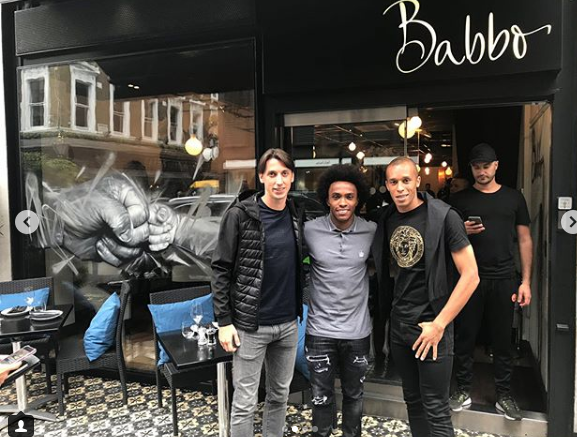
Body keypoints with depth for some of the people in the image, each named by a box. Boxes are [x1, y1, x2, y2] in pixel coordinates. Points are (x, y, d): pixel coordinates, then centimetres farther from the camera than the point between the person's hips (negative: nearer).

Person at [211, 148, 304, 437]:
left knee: (280, 395, 18)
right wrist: (224, 321, -12)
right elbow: (221, 269, -9)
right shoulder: (240, 214, -11)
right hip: (250, 324, -5)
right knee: (245, 402, 7)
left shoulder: (295, 217, 5)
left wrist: (299, 311, 10)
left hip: (288, 324, 5)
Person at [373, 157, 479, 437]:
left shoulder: (443, 217, -13)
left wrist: (439, 324, -16)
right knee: (412, 401, 19)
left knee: (435, 410, 3)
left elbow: (470, 276, -14)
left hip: (431, 324, -5)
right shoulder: (387, 220, 5)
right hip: (398, 324, 6)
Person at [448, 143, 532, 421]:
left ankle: (504, 395, 22)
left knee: (503, 339, 8)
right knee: (465, 336, 6)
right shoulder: (461, 199, 5)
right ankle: (463, 391, 20)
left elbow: (525, 240, 8)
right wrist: (463, 231, -16)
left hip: (503, 280, 1)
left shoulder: (514, 198, 8)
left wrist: (526, 280, 2)